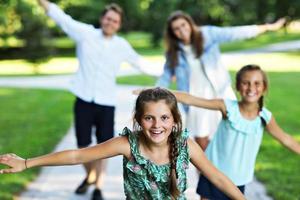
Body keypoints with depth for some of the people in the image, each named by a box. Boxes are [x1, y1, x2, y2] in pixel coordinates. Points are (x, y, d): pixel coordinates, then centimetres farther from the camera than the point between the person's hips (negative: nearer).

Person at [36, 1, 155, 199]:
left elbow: (140, 62, 17)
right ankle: (89, 176, 34)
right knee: (83, 145, 6)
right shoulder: (85, 33, 1)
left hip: (106, 103, 0)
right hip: (84, 100, 0)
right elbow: (62, 18, 0)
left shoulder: (122, 46, 5)